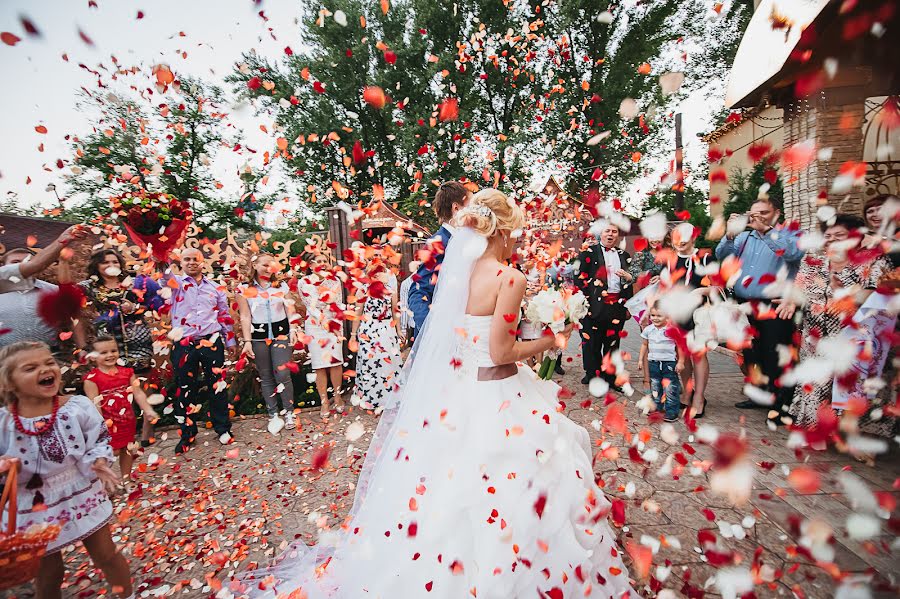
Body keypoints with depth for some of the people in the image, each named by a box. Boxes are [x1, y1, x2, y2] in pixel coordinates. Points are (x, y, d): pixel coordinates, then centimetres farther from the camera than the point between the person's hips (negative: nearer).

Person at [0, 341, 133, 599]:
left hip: (82, 496, 0)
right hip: (31, 508, 0)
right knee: (47, 573, 18)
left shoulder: (78, 406, -15)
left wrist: (97, 462, -24)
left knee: (106, 554, 15)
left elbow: (99, 441, -6)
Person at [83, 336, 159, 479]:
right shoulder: (92, 378, -13)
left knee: (127, 449, 16)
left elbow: (138, 393, -2)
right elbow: (95, 404, -14)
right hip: (108, 423, -5)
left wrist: (148, 410, -11)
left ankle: (126, 479, 32)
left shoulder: (127, 372, 0)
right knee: (110, 452, 1)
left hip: (127, 420, 5)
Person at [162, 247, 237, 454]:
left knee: (217, 386, 5)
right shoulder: (176, 283, 5)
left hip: (212, 342, 1)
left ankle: (223, 428, 19)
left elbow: (224, 316, 13)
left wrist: (230, 341, 11)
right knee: (185, 388, 9)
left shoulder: (215, 287, 10)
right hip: (184, 345, 0)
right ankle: (187, 433, 23)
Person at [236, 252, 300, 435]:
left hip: (281, 334, 0)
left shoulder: (281, 285, 7)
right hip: (259, 337, 0)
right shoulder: (244, 289, 2)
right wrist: (247, 341, -4)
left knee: (282, 375, -5)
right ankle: (273, 415, 17)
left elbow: (290, 310, 7)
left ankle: (289, 413, 10)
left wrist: (293, 329, -6)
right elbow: (245, 317, 0)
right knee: (266, 378, 7)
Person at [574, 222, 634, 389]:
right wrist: (584, 302, -10)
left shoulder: (624, 256, 16)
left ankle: (610, 377, 24)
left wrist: (629, 278, -2)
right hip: (595, 305, -4)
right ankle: (593, 376, 16)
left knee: (613, 343, 12)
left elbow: (630, 281, 22)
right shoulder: (589, 252, 2)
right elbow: (579, 278, -4)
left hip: (617, 305, 4)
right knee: (592, 344, 3)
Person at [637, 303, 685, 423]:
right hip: (653, 362, 4)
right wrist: (640, 360, 10)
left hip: (670, 363, -4)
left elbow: (680, 346, -4)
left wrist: (680, 362, -5)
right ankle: (657, 408, 26)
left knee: (670, 388, -1)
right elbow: (644, 345, 11)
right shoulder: (648, 329, 0)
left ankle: (672, 412, 9)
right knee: (654, 387, 13)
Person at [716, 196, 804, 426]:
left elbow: (795, 253, -19)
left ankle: (782, 404, 9)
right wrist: (730, 234, -12)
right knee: (752, 354, 16)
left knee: (776, 357, -4)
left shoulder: (790, 235, 2)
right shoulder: (745, 237, 14)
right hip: (746, 306, 6)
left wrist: (767, 230, -21)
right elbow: (722, 255, 4)